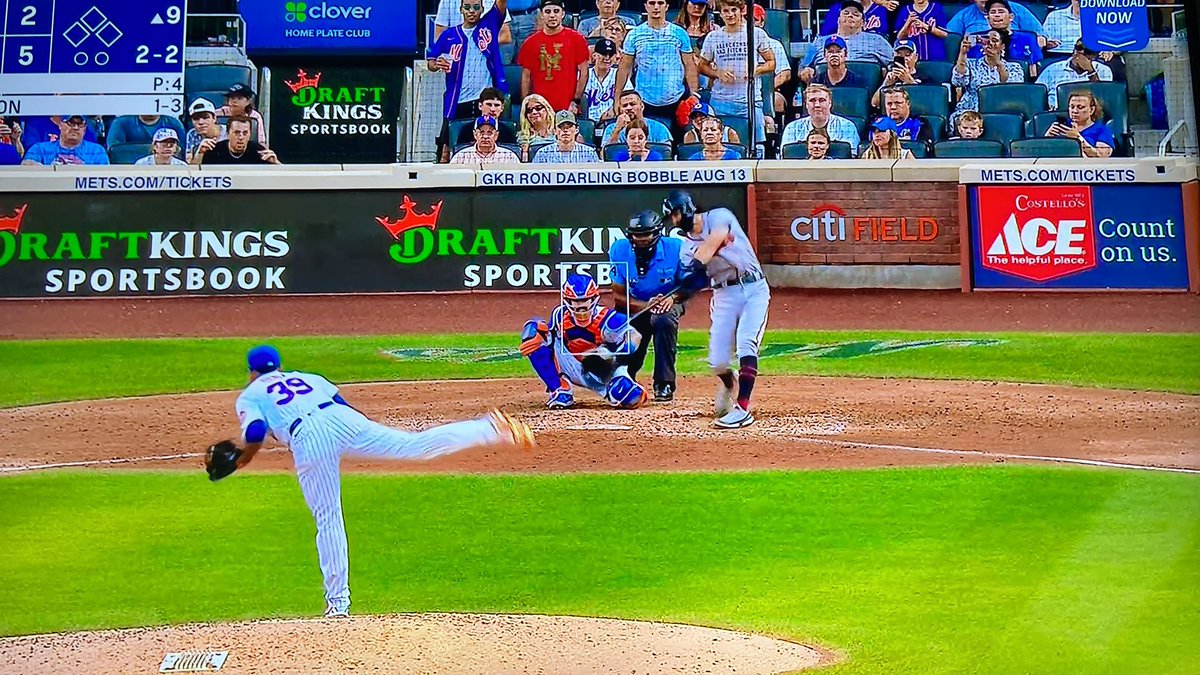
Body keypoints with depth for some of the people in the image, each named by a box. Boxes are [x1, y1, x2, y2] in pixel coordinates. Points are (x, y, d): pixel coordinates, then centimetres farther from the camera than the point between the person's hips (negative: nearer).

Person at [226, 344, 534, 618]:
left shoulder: (248, 396, 24)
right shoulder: (308, 377, 37)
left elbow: (255, 432, 4)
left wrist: (243, 457, 21)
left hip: (307, 440, -3)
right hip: (343, 419, 3)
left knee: (327, 519, 5)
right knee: (416, 444, -3)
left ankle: (338, 601, 10)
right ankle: (492, 428, -16)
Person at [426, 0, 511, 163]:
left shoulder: (489, 26, 7)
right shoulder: (449, 35, 8)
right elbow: (430, 62, 10)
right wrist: (437, 65, -12)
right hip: (457, 101, 1)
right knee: (446, 145, 1)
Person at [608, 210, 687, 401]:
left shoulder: (675, 248, -22)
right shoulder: (619, 250, -18)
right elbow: (618, 295, -14)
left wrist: (673, 297, -32)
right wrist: (647, 306, -31)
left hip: (669, 302, -1)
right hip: (634, 306, 1)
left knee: (664, 320, -37)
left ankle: (664, 385, -27)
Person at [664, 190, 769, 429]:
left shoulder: (719, 217, -4)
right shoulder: (687, 247, 6)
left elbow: (713, 241, -25)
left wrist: (697, 261, -39)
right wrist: (674, 297, -28)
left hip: (754, 289, -4)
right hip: (724, 296, 4)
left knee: (746, 345, -20)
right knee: (717, 361, -4)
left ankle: (743, 409, -20)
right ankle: (728, 383, 32)